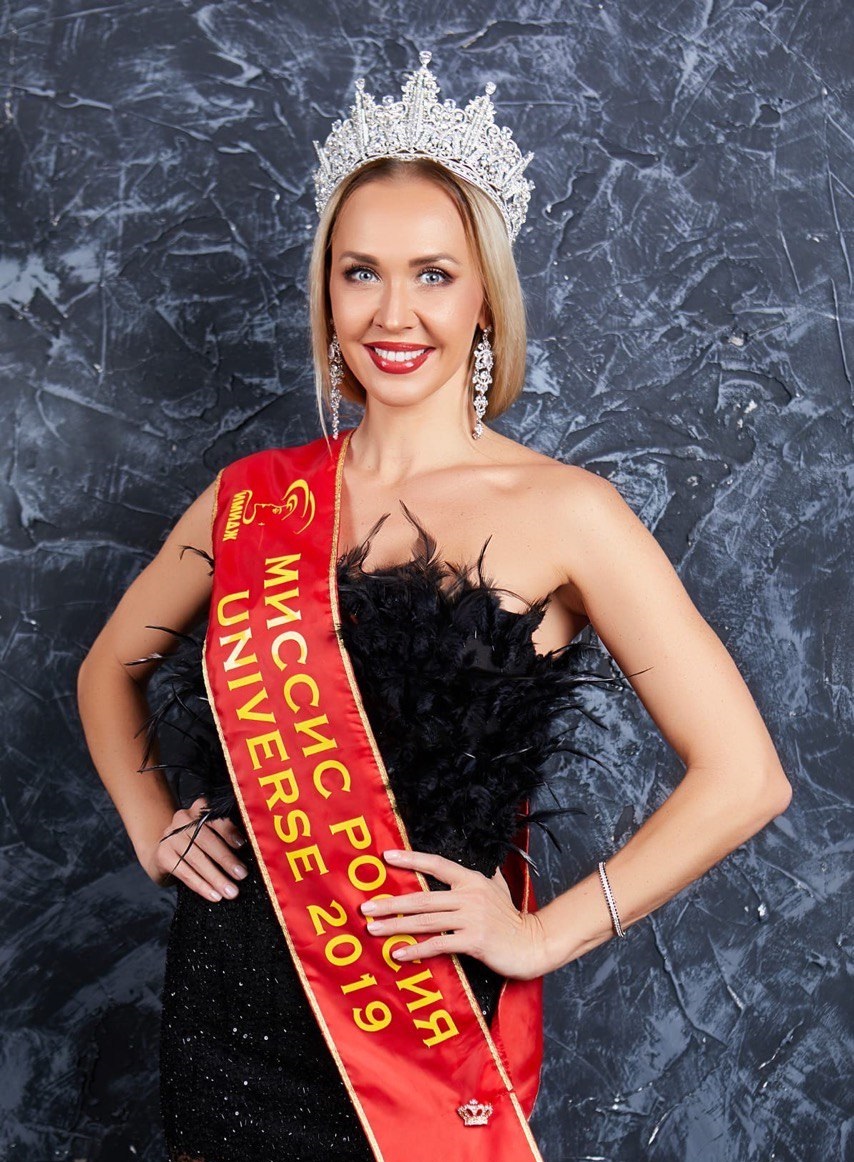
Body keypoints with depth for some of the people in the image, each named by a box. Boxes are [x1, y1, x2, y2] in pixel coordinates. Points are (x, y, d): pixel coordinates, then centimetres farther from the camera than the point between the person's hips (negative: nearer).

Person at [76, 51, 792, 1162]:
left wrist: (542, 935, -10)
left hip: (433, 1014, -3)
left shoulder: (560, 511, -10)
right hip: (230, 997, 3)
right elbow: (111, 669, 18)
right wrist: (151, 826, 4)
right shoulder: (255, 499, 0)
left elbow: (743, 777, -11)